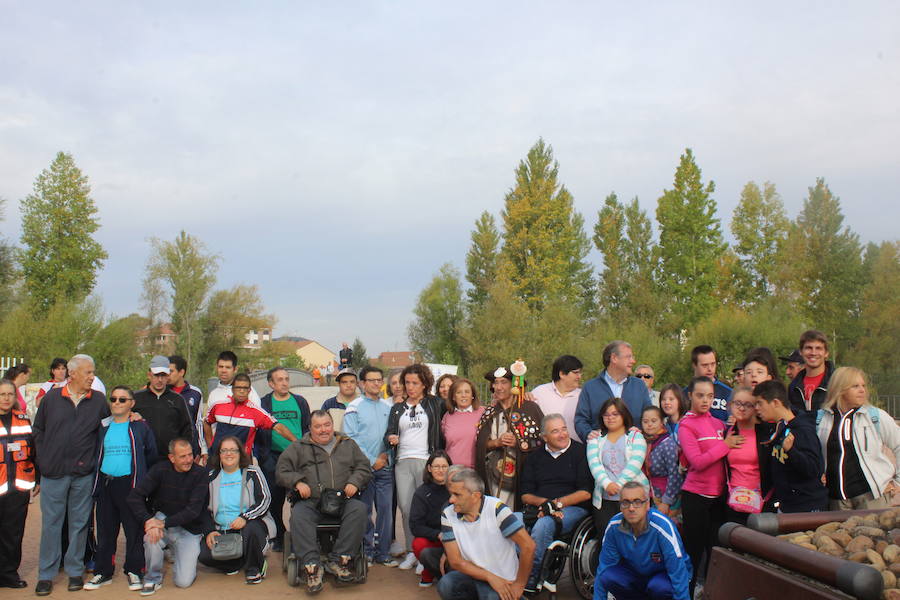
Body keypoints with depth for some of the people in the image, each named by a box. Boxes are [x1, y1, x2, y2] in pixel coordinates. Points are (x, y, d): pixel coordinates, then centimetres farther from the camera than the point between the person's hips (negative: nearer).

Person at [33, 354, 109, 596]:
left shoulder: (99, 400, 3)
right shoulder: (51, 398, 2)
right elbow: (38, 430, 9)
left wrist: (92, 460, 4)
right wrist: (44, 460, 4)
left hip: (83, 475, 1)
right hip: (53, 474, 0)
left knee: (79, 524, 8)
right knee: (51, 524, 4)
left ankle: (75, 571, 19)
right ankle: (46, 575, 14)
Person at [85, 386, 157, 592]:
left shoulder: (140, 426, 0)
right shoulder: (103, 426, 10)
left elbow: (152, 454, 4)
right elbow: (96, 454, 17)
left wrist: (140, 474, 3)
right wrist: (96, 483, 11)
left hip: (129, 484, -3)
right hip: (105, 483, 4)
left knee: (134, 529, 1)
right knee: (105, 530, 10)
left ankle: (133, 571, 12)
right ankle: (103, 572, 20)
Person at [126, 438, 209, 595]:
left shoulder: (200, 474, -13)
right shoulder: (160, 469, -8)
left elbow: (194, 510, -20)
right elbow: (134, 497, -14)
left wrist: (164, 523, -30)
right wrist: (148, 520, -30)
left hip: (189, 530, -1)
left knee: (184, 581, -14)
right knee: (152, 535, -35)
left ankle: (175, 555, 20)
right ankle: (153, 579, -10)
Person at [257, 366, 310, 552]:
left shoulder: (300, 402, 12)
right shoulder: (262, 403, 5)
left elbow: (307, 429, 13)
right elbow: (257, 433, 4)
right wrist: (264, 457, -5)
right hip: (273, 459, -1)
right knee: (275, 500, 4)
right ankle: (278, 538, 16)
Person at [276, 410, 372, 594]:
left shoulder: (348, 445, 22)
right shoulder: (299, 447, 18)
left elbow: (364, 468, 20)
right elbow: (282, 470, 12)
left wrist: (355, 482, -1)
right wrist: (298, 482, -6)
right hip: (311, 501, -1)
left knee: (359, 509, -31)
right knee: (298, 515, -35)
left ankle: (339, 560, -25)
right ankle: (312, 566, -34)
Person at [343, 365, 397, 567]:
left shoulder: (388, 407, 13)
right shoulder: (354, 407, 0)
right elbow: (351, 438, -7)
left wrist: (386, 454, -1)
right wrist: (371, 461, -10)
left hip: (385, 466, 3)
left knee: (386, 509, 1)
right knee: (364, 510, 1)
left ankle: (383, 552, 9)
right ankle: (366, 550, 11)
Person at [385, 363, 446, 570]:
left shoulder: (434, 404, 8)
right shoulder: (397, 409, 18)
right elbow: (389, 433, 12)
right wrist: (390, 438, -11)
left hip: (426, 461, -3)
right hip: (403, 462, 3)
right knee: (405, 507, 1)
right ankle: (411, 552, 12)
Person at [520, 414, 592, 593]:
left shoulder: (580, 452, 5)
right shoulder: (534, 457, 18)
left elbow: (586, 492, -2)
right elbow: (525, 495, 13)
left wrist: (557, 503, -11)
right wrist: (543, 502, -8)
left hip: (573, 508, -4)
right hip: (538, 508, 4)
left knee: (543, 525, -35)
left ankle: (530, 582, -24)